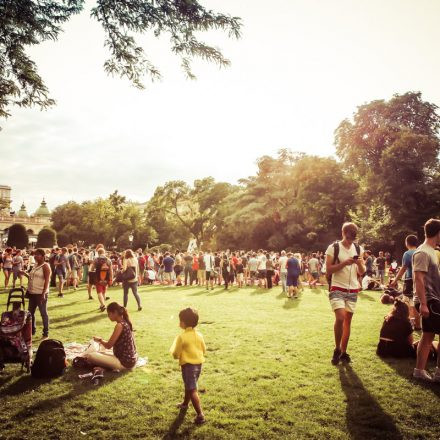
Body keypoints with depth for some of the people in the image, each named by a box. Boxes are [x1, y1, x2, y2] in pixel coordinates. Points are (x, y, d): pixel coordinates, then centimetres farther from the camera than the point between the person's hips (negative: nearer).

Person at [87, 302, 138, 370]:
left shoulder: (120, 325, -18)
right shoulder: (125, 323, 9)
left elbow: (108, 346, -14)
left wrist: (100, 340, 5)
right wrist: (102, 341, 14)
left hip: (125, 362, -9)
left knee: (90, 356, -16)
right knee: (97, 353, 26)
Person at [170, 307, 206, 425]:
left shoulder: (182, 337, -18)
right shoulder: (199, 335, 0)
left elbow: (176, 355, -13)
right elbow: (204, 350, 9)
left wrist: (173, 350, 7)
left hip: (188, 365, -7)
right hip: (198, 364, 7)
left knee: (192, 390, -5)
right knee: (189, 386, 27)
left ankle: (200, 415, -9)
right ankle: (185, 404, 47)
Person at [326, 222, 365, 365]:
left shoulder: (359, 249, 7)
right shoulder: (333, 248, -7)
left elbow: (361, 272, 10)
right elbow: (328, 270, -9)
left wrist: (360, 264, -11)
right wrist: (344, 263, -21)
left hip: (353, 290, 5)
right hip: (337, 289, -4)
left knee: (348, 321, 8)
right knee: (340, 318, -18)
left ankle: (343, 352, 20)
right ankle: (337, 349, 3)